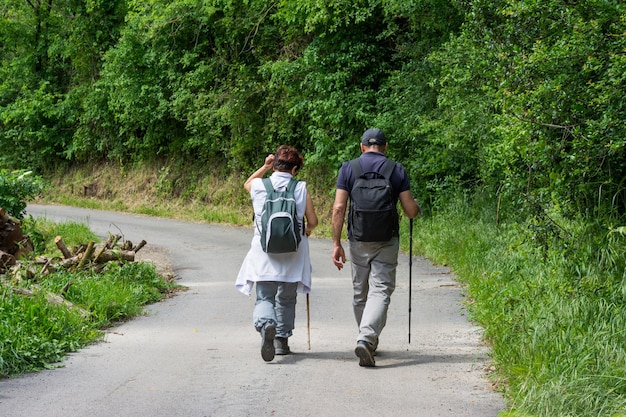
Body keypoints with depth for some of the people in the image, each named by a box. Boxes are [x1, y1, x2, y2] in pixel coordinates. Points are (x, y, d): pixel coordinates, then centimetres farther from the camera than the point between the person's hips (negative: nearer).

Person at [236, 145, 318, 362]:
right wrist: (306, 230, 22)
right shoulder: (301, 188, -3)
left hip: (264, 253, 0)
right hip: (293, 254, 1)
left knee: (264, 297, -1)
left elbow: (247, 184, 26)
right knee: (286, 299, 17)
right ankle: (282, 340, 22)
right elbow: (312, 221, 0)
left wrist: (265, 167, 21)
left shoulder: (259, 186, 0)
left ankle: (266, 324, -30)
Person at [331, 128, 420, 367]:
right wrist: (417, 206, 22)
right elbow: (410, 211, -2)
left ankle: (368, 339, 30)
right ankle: (366, 339, -25)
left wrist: (336, 244, -3)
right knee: (380, 291, -5)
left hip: (358, 240, 2)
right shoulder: (397, 171, 0)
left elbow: (338, 208, -6)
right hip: (387, 241, -1)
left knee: (360, 293, 16)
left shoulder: (348, 168, 1)